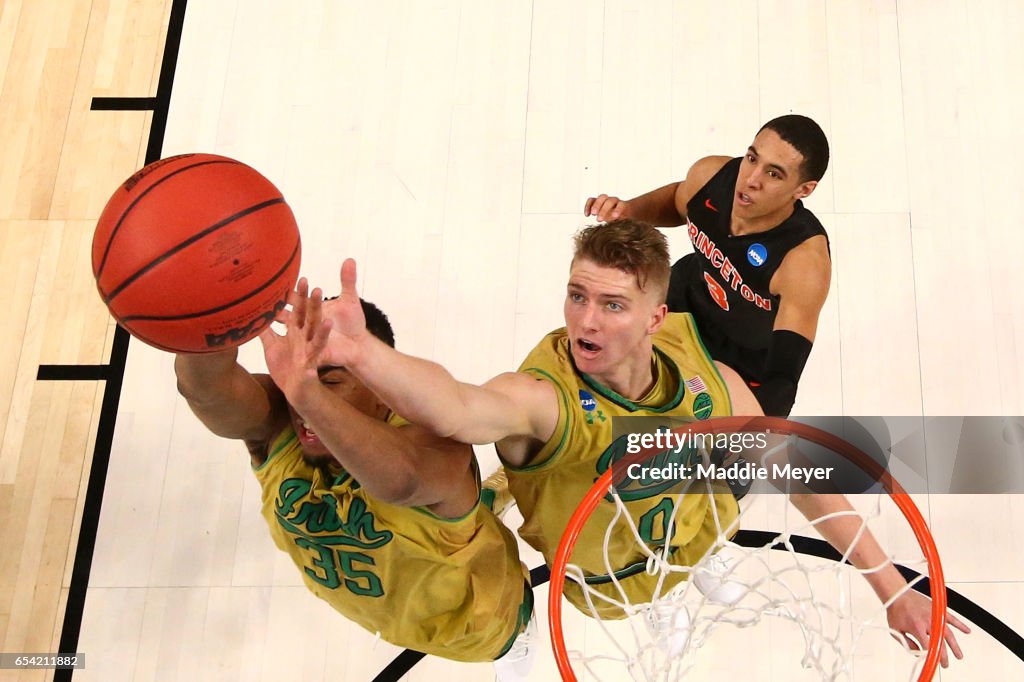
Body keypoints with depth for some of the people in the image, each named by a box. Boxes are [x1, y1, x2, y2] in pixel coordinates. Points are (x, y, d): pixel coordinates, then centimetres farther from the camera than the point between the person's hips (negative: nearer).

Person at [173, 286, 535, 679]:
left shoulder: (428, 438, -46)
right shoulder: (277, 423, -34)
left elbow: (400, 480, -72)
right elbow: (206, 390, -58)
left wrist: (308, 393, -87)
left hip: (468, 615, -3)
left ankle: (514, 633, 63)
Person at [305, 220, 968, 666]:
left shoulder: (708, 382, -27)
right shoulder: (543, 396, -43)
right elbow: (459, 407, -67)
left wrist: (894, 590, -14)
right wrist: (364, 353, -89)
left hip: (693, 536, 4)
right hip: (606, 581, -4)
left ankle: (669, 595, 67)